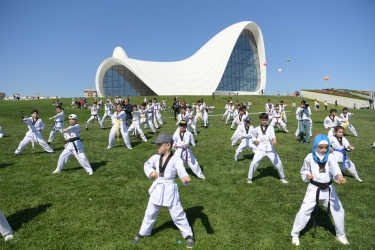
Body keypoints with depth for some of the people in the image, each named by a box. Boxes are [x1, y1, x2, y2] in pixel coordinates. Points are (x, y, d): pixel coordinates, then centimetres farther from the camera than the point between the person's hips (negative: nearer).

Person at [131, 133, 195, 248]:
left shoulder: (176, 159, -19)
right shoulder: (156, 157, -4)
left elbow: (182, 171, -30)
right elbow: (147, 164, -5)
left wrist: (185, 178, -54)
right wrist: (151, 172, -28)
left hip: (170, 189, -5)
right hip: (157, 189, 5)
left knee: (177, 214, 8)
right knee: (150, 212, 22)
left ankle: (189, 235, 29)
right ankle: (142, 233, 45)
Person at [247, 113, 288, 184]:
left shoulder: (270, 128, -4)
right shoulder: (257, 129, 1)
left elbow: (272, 134, -26)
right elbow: (254, 137, 18)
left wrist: (274, 140, -47)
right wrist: (255, 140, -5)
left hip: (270, 149, 0)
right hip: (260, 149, 0)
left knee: (278, 163, 2)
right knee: (254, 163, -13)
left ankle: (282, 177, 30)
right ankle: (249, 178, 10)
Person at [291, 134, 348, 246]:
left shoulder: (330, 157, -9)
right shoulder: (310, 157, -7)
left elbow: (335, 168, -32)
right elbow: (303, 170, 7)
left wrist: (339, 176, -53)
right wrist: (307, 175, -16)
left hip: (328, 188, 2)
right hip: (314, 188, -1)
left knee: (338, 210, 13)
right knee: (304, 210, -3)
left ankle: (340, 234, 42)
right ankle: (295, 234, 17)